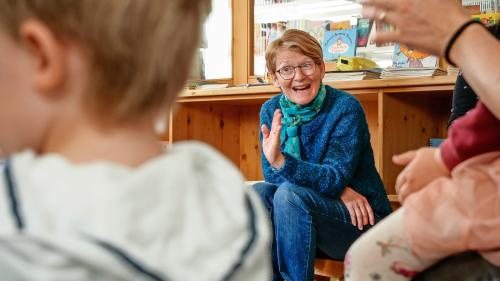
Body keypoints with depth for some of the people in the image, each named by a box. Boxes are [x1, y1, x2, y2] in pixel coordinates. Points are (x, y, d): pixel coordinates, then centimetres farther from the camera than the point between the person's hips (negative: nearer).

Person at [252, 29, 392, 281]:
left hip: (360, 222, -4)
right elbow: (271, 175, -8)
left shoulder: (345, 108, -14)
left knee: (290, 194, -29)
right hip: (298, 216, 4)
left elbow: (336, 178, -21)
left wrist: (281, 162, -39)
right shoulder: (271, 111, 0)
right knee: (259, 193, -23)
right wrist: (337, 190, -20)